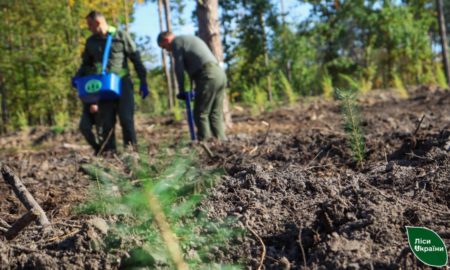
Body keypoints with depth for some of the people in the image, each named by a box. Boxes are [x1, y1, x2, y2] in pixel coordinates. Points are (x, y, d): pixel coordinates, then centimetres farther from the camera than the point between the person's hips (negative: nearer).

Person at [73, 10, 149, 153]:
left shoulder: (121, 36, 0)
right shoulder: (91, 42, 11)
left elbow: (136, 59, 0)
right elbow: (86, 64, 20)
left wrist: (143, 82, -5)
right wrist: (78, 76, 0)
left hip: (122, 83, -3)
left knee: (126, 118, -7)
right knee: (106, 121, 1)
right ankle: (108, 152, 4)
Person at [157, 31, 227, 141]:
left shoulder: (177, 41, 6)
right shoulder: (191, 39, 33)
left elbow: (179, 67, 0)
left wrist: (181, 90, 6)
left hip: (208, 75, -9)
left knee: (200, 114, -6)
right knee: (215, 115, 8)